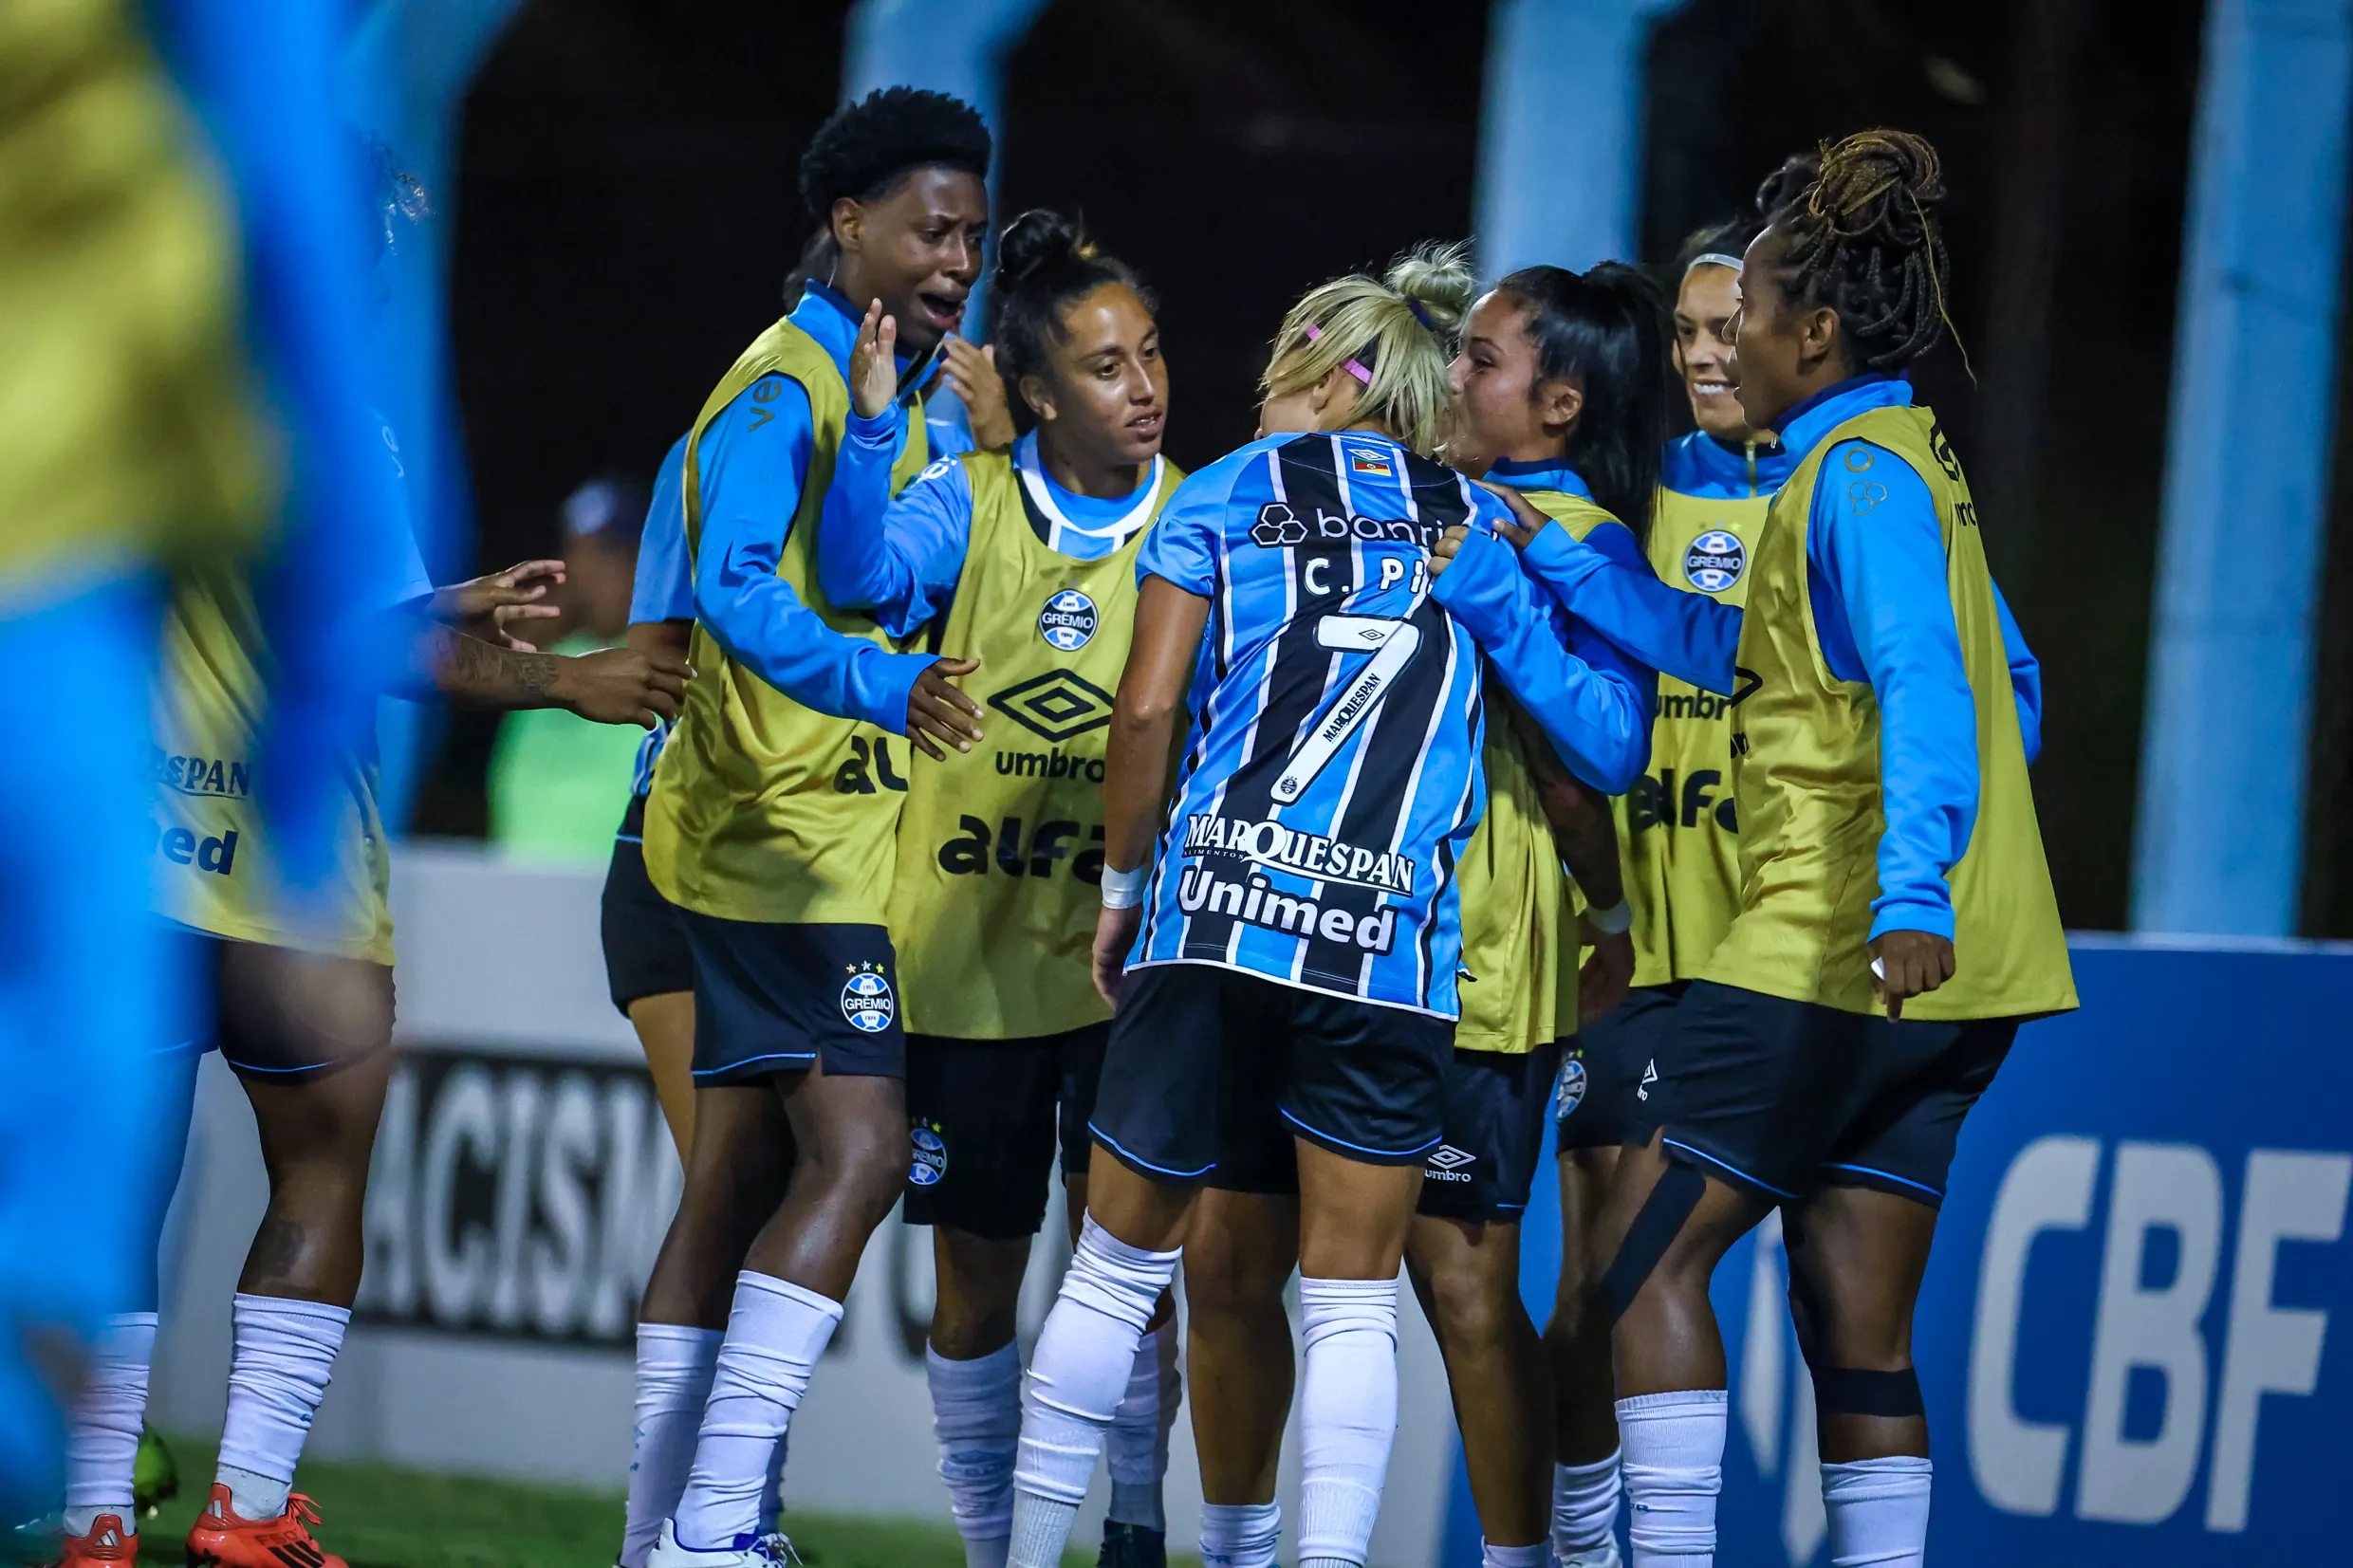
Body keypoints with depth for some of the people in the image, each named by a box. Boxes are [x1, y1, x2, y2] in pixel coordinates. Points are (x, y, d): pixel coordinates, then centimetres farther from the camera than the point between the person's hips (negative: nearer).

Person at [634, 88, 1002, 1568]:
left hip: (827, 823, 10)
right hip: (792, 828, -10)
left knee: (739, 1179, 9)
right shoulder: (789, 386, -13)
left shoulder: (891, 393, 16)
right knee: (858, 1155, -18)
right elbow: (737, 587, -28)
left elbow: (871, 582, 9)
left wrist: (898, 417, 1)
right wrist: (881, 686, -41)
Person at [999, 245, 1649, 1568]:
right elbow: (1607, 741, 5)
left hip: (1217, 913, 0)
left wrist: (1125, 883, 12)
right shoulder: (1482, 528, 13)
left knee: (1122, 1264, 11)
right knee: (1355, 1300, 6)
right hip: (1396, 952, 0)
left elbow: (1149, 708, 1)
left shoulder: (1225, 495, 10)